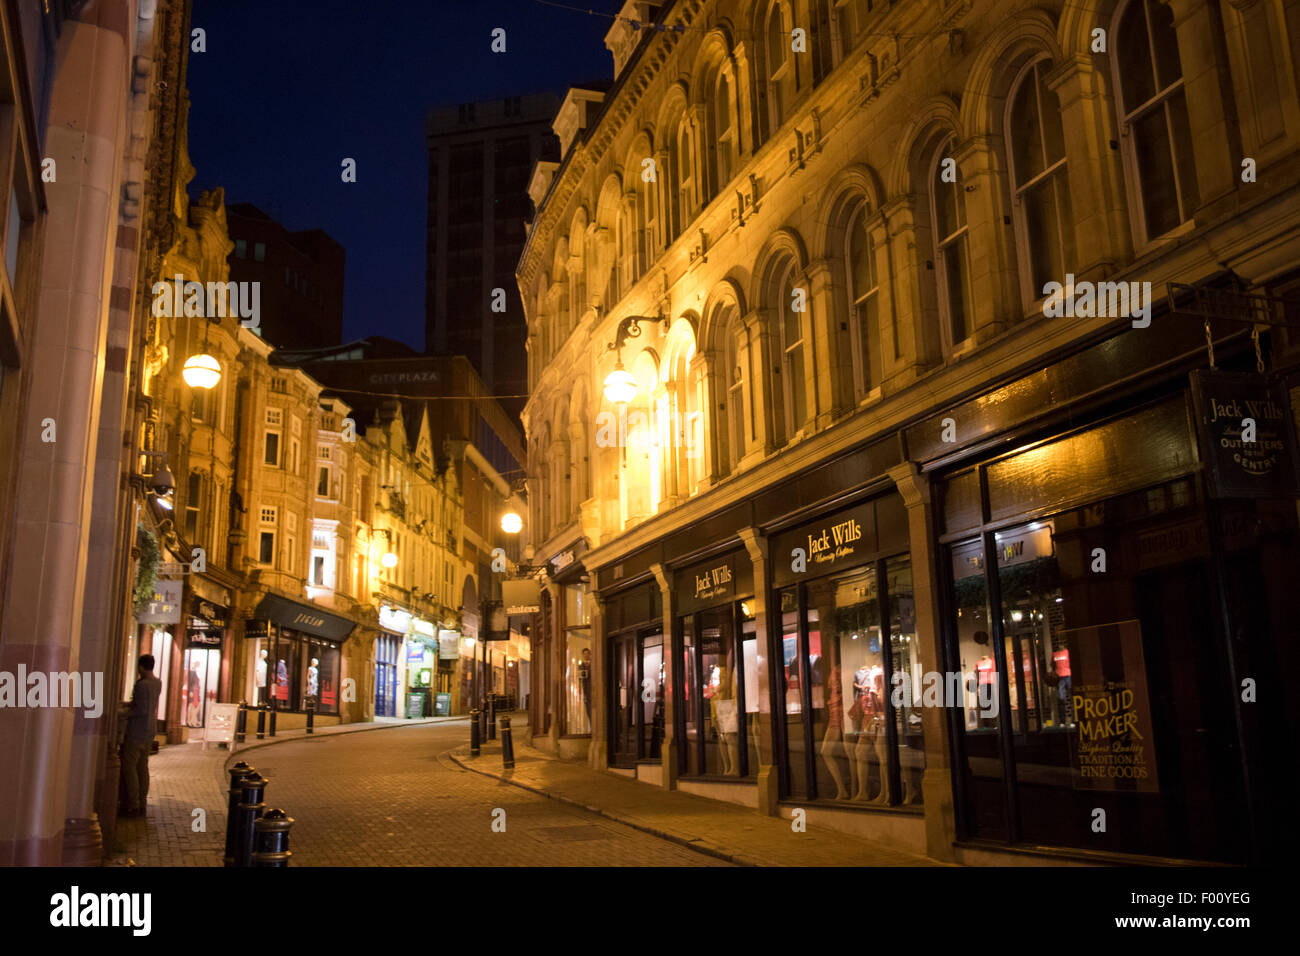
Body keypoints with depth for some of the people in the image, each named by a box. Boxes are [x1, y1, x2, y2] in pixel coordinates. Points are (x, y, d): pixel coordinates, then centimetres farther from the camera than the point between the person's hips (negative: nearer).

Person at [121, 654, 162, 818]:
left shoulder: (142, 685, -19)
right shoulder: (157, 683, 9)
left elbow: (143, 710, -24)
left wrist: (126, 714, -13)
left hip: (137, 732, -9)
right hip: (149, 731, 9)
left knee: (129, 766, -3)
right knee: (142, 767, 11)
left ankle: (133, 806, -4)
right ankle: (142, 805, 13)